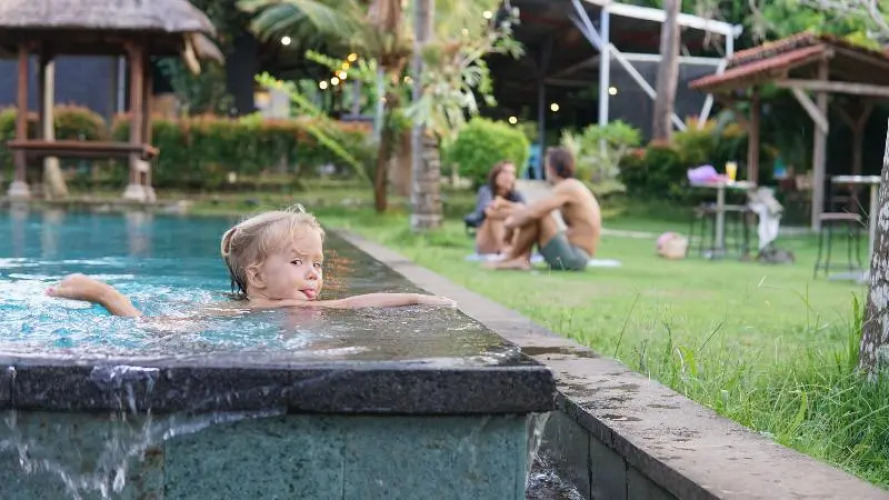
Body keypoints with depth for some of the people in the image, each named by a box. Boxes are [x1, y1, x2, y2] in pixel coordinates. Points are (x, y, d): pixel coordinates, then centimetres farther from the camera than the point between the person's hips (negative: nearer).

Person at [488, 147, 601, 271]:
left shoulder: (566, 187, -14)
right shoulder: (571, 187, 17)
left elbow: (534, 212, -22)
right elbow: (536, 209, 23)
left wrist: (513, 221, -5)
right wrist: (516, 217, 11)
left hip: (573, 257, -10)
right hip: (575, 256, 10)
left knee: (536, 215, -16)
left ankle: (510, 259, -3)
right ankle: (523, 259, -4)